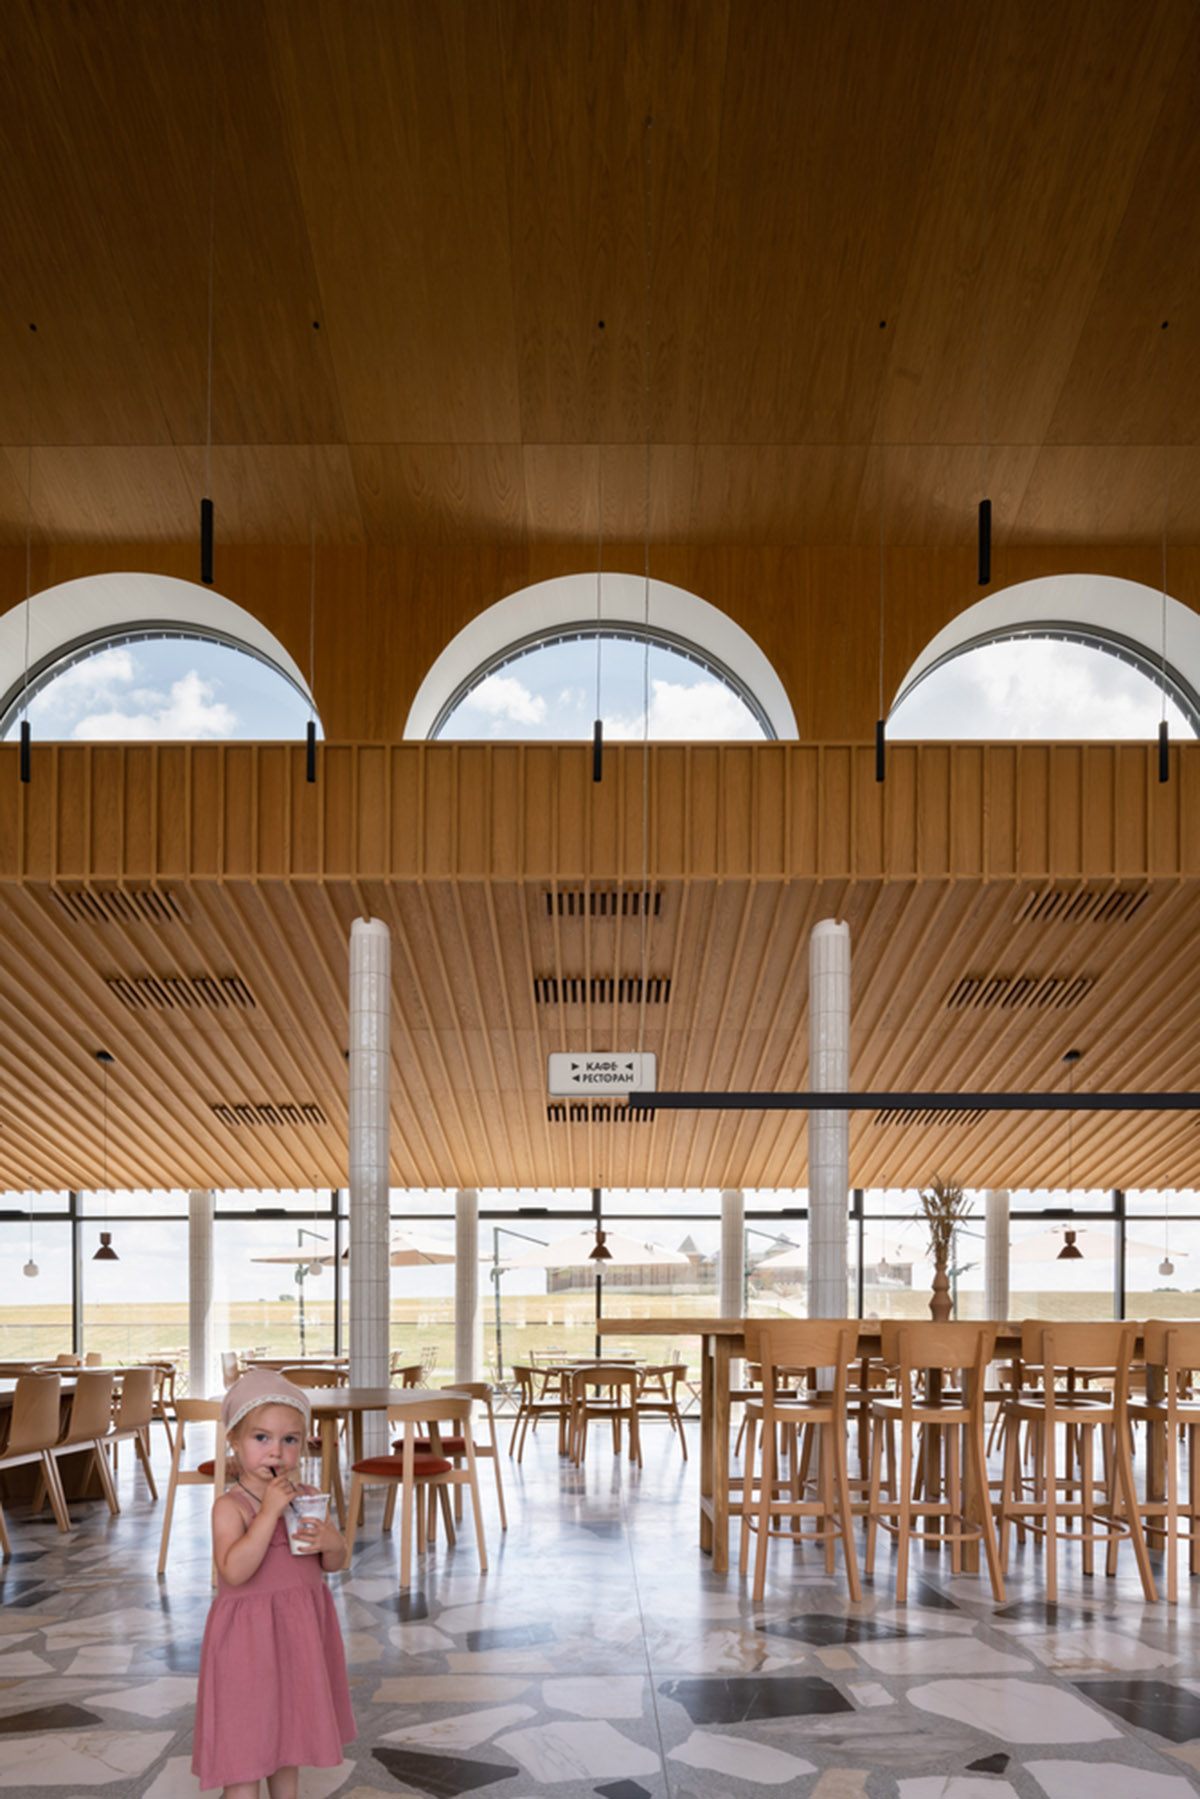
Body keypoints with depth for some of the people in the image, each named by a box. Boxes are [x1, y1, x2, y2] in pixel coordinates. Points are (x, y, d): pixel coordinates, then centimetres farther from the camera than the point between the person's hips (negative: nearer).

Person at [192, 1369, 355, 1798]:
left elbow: (334, 1564, 8)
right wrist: (269, 1512, -31)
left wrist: (332, 1542, -15)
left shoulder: (306, 1499, 2)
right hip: (248, 1634, -6)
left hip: (300, 1633, 6)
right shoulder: (231, 1506, -16)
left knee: (288, 1731, 21)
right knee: (244, 1741, 1)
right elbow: (234, 1570, -30)